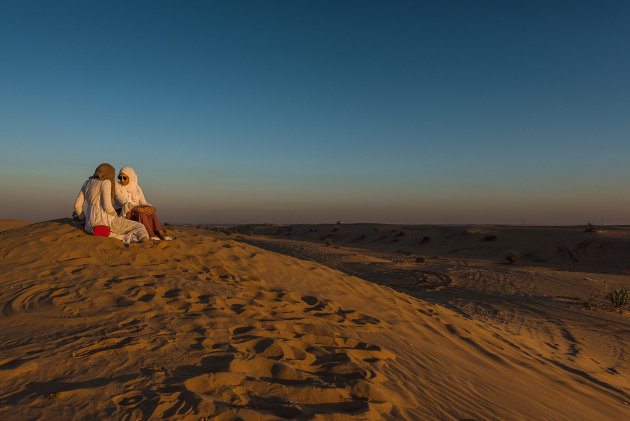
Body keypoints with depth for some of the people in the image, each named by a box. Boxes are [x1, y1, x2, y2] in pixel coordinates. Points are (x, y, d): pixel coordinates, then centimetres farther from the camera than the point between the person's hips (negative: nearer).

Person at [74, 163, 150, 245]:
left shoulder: (86, 183, 17)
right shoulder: (105, 182, -2)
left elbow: (77, 205, 13)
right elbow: (107, 206, -12)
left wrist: (84, 219, 28)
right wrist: (115, 216, 7)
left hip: (90, 226, 7)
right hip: (105, 221, -7)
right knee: (138, 227, 2)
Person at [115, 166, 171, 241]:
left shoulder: (136, 187, 10)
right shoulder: (117, 187, -5)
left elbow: (143, 203, 1)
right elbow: (124, 204, -18)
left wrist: (150, 207, -22)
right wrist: (138, 209, -33)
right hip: (124, 214, -4)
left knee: (150, 210, -25)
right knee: (141, 212, -33)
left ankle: (160, 232, -37)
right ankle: (150, 235, -43)